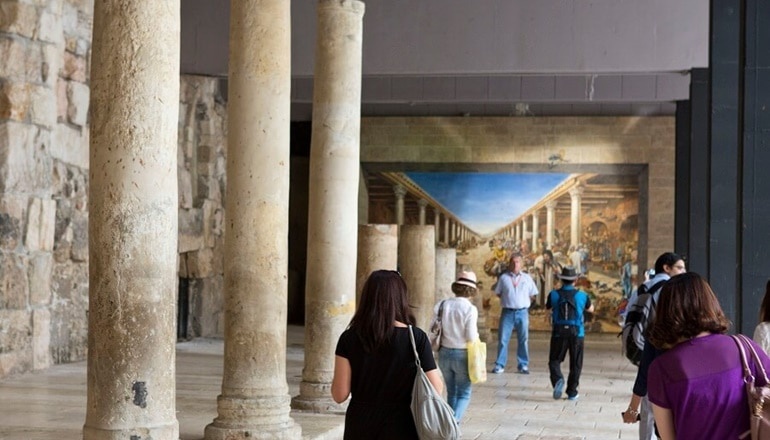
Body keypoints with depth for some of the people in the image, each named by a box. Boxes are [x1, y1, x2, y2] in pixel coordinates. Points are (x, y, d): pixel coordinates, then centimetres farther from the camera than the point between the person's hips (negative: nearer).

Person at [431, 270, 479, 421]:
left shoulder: (442, 306, -2)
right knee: (464, 394, 6)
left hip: (445, 353, 4)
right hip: (462, 354, -4)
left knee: (451, 392, 19)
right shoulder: (470, 309, -15)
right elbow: (471, 337, -16)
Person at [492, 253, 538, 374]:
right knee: (503, 339, -3)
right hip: (507, 312, -1)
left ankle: (523, 365, 12)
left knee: (523, 340, 4)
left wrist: (524, 303, 4)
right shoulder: (504, 277, 4)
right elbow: (498, 293, 9)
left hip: (522, 312, 1)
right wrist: (508, 301, 3)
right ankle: (500, 365, 2)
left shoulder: (527, 278, 8)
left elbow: (533, 295, 12)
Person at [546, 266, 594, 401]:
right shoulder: (582, 296, -1)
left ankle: (557, 379, -21)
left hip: (559, 333, 0)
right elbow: (591, 309, 19)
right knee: (575, 364, 11)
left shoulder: (554, 295, -4)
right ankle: (572, 392, 12)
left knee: (554, 361, 8)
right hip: (577, 333, 1)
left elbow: (547, 306, 16)